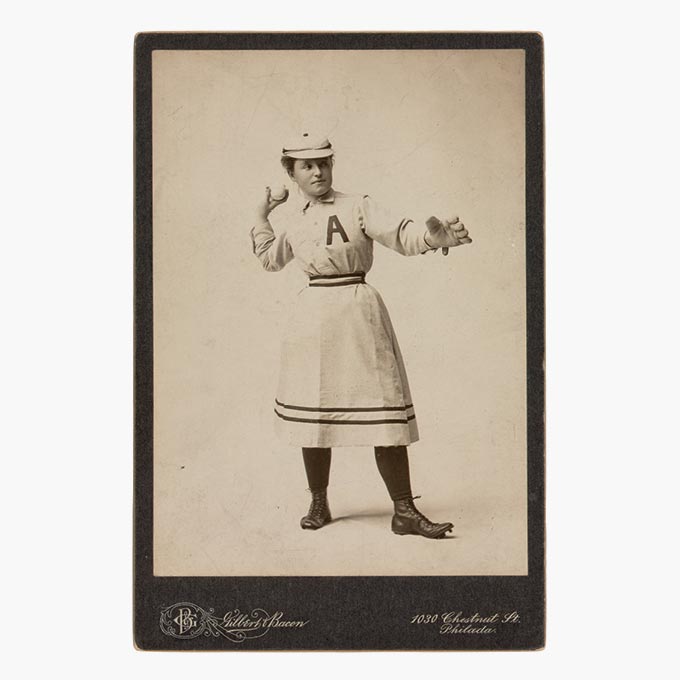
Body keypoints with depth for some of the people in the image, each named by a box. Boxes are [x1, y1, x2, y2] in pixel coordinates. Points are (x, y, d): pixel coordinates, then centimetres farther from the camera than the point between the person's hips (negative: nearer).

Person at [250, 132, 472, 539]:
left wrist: (434, 237, -30)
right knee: (314, 410, 7)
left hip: (359, 312, -4)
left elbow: (402, 236, -11)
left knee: (383, 409, -8)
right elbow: (270, 259, 33)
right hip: (313, 316, 4)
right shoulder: (296, 226, 15)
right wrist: (262, 218, 28)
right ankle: (319, 503, 23)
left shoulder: (359, 207, 2)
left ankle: (405, 512, -2)